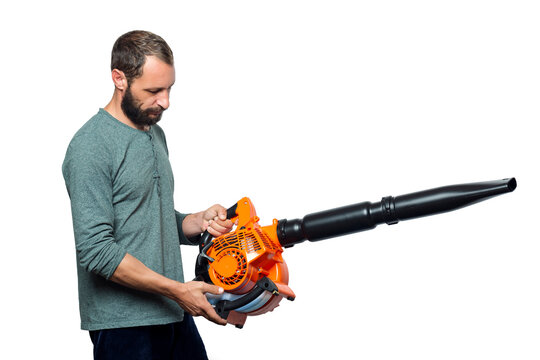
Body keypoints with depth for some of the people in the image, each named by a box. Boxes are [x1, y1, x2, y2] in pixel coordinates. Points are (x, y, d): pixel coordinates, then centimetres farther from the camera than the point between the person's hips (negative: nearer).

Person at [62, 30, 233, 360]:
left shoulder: (155, 134, 13)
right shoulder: (90, 148, -15)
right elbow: (96, 250, -21)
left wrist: (199, 222, -1)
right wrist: (177, 289, -20)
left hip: (175, 314, 8)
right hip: (124, 323, -8)